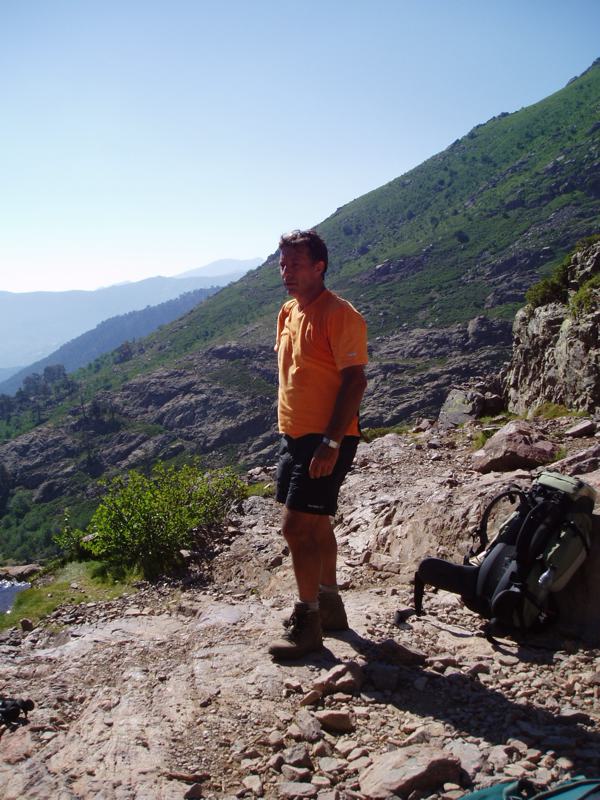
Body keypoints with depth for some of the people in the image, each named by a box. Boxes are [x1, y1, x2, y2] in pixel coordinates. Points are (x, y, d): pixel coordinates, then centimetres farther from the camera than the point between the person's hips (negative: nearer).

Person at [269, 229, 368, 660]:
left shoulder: (339, 315, -15)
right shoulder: (289, 311, 12)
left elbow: (355, 381, -19)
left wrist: (331, 442, -24)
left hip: (325, 441, -9)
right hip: (295, 436, 9)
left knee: (297, 527, -8)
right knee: (315, 526, 17)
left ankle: (307, 624, 6)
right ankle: (329, 606, 32)